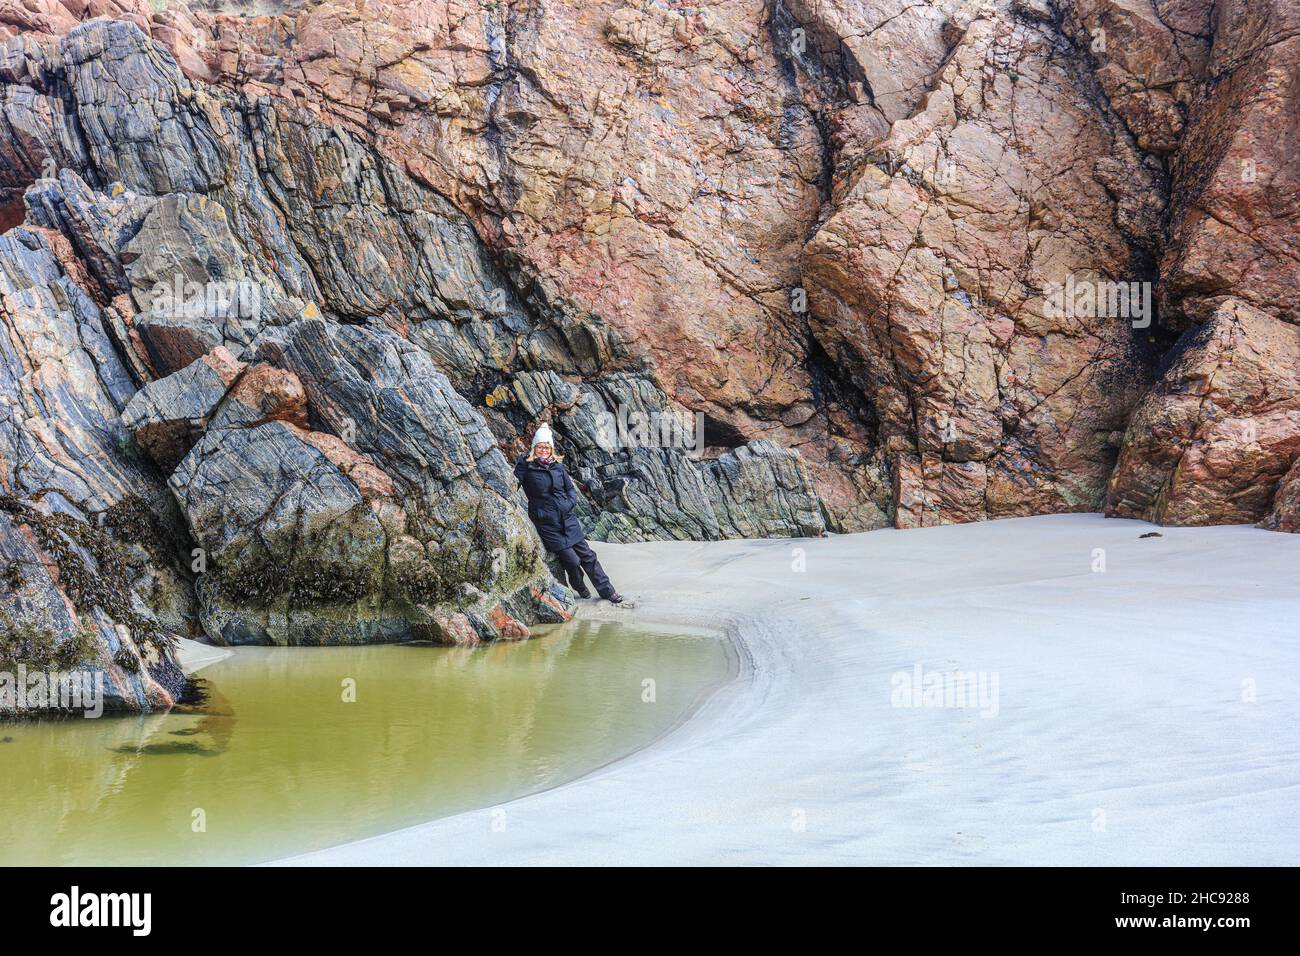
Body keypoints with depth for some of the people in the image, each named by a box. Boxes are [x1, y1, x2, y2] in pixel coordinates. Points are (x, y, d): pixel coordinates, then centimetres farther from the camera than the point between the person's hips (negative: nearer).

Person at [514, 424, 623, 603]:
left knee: (587, 555, 6)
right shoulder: (526, 467, -5)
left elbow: (571, 488, 14)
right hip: (547, 525, -4)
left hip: (568, 519, 4)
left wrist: (570, 503, 0)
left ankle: (607, 591, 15)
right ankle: (580, 589, 23)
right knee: (571, 560, -6)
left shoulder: (558, 466, 8)